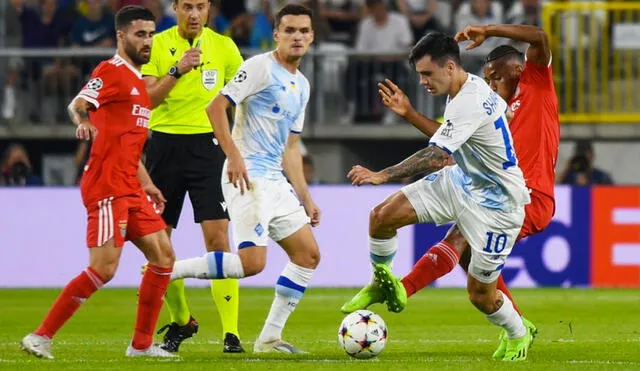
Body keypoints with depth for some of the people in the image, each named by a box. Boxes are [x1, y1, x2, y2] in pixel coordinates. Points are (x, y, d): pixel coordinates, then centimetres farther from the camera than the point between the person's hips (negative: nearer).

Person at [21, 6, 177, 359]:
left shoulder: (137, 82, 21)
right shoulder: (111, 72, -7)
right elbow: (77, 105, -26)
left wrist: (146, 184, 27)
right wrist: (84, 123, -48)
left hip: (130, 188, 9)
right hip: (107, 187, -9)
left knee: (163, 256, 6)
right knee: (104, 269, -14)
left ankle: (141, 344, 12)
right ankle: (41, 337, -8)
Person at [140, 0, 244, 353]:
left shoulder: (223, 46, 3)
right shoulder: (157, 45, 2)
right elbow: (147, 99, -6)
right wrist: (177, 70, -17)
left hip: (207, 143, -1)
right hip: (165, 143, 1)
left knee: (217, 236, -12)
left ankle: (231, 332, -13)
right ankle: (180, 321, 25)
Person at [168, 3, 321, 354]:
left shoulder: (301, 85, 19)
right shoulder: (260, 67, -7)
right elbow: (216, 107, -15)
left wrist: (305, 198, 21)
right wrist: (234, 156, -23)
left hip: (275, 180, 9)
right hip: (248, 177, -9)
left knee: (308, 254, 7)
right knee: (252, 261, -20)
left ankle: (269, 338, 10)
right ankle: (165, 271, -10)